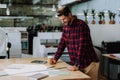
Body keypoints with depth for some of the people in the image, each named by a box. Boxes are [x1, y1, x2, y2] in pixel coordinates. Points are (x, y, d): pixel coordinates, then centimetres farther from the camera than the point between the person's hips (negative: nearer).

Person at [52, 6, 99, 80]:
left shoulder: (81, 25, -19)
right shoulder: (65, 26, 5)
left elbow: (82, 47, -25)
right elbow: (62, 43, 13)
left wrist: (77, 65, -28)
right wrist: (55, 59, 9)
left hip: (89, 64, -6)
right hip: (76, 64, 6)